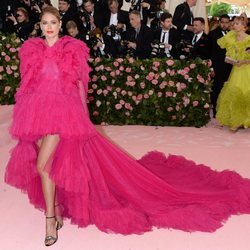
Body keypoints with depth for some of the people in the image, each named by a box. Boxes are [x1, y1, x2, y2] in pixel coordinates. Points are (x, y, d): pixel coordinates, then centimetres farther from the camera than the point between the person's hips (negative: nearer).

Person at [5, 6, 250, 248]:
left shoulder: (72, 49, 2)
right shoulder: (31, 49, 11)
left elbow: (79, 83, 3)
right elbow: (28, 84, 13)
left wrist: (83, 111, 0)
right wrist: (25, 116, 10)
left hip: (63, 110, -4)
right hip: (37, 110, 5)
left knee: (42, 165, -14)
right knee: (46, 164, 8)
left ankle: (50, 218, 0)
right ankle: (56, 207, 26)